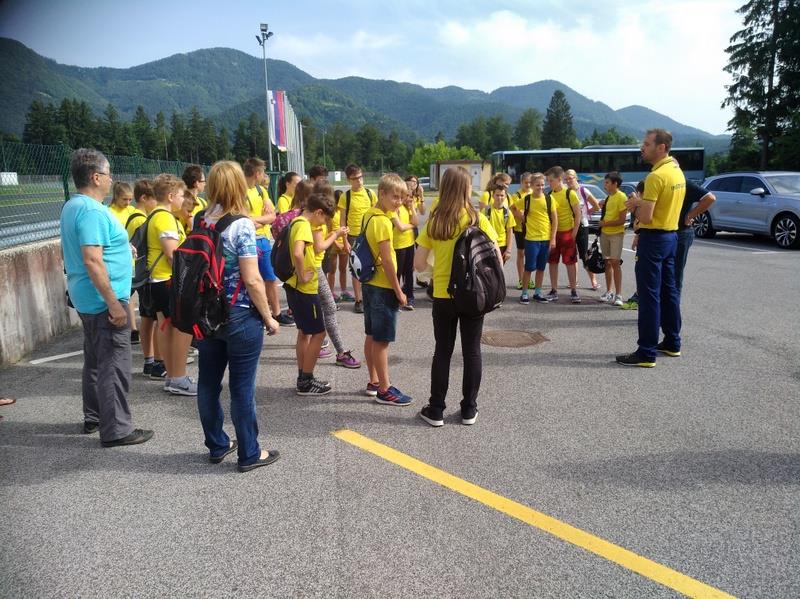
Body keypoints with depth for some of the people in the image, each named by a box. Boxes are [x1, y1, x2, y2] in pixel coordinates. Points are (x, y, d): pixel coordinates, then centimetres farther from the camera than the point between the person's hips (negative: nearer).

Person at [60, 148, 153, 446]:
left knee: (95, 360, 19)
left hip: (87, 298, 11)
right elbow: (92, 261, -27)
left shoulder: (72, 206, 12)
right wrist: (114, 303, -25)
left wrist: (121, 249, 27)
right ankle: (116, 429, 3)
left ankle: (94, 417, 30)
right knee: (114, 365, -4)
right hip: (103, 299, -10)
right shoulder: (92, 211, -20)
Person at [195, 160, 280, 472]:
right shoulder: (241, 225, -16)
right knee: (242, 387, 4)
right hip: (240, 317, -6)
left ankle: (217, 445, 30)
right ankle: (249, 454, 16)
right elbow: (252, 280, -19)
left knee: (208, 382, 14)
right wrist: (269, 318, -9)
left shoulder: (200, 222, 2)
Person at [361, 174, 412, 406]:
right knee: (382, 340, -2)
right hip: (383, 288, -9)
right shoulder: (383, 222, -19)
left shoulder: (369, 215, 8)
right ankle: (384, 390, 7)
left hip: (370, 284, 10)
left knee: (371, 336, 16)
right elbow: (387, 260, -20)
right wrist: (398, 291, -15)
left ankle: (373, 381, 27)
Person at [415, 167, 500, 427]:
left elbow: (419, 263, -4)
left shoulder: (434, 221, -5)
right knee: (471, 351, 11)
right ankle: (469, 409, 20)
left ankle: (436, 410, 17)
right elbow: (496, 258, -7)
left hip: (443, 296, 1)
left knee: (443, 351, 12)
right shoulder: (477, 219, -8)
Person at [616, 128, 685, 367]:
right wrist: (642, 203, 9)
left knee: (649, 296, -7)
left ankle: (647, 353, -4)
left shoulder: (656, 176, -19)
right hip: (671, 236, 10)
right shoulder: (677, 172, 11)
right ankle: (672, 343, 26)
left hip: (654, 238, -10)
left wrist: (635, 204, -3)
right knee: (668, 291, 16)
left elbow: (645, 217, -23)